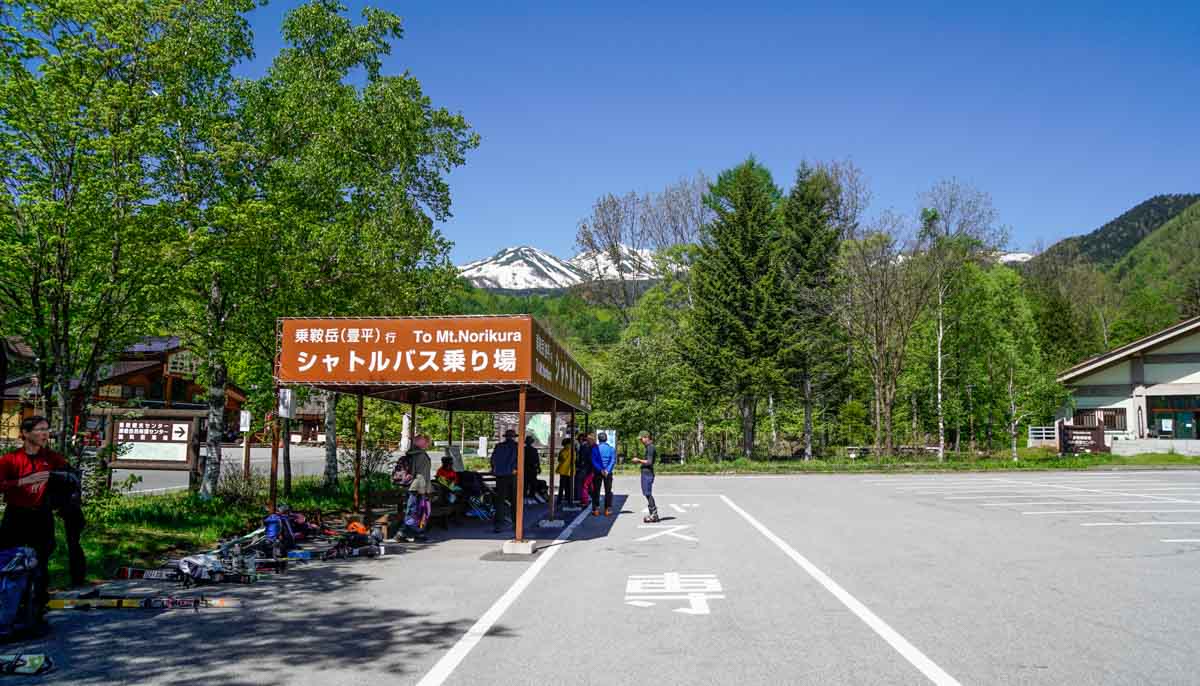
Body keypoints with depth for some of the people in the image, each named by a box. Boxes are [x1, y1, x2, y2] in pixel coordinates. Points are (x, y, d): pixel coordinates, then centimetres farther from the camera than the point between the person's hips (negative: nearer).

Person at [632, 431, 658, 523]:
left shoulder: (650, 447, -14)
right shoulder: (648, 447, 18)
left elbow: (649, 462, -19)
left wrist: (639, 460, -10)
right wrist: (640, 461, 14)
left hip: (648, 473, -10)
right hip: (646, 473, 10)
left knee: (648, 494, -8)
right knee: (647, 494, 12)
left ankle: (653, 515, -4)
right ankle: (653, 514, 16)